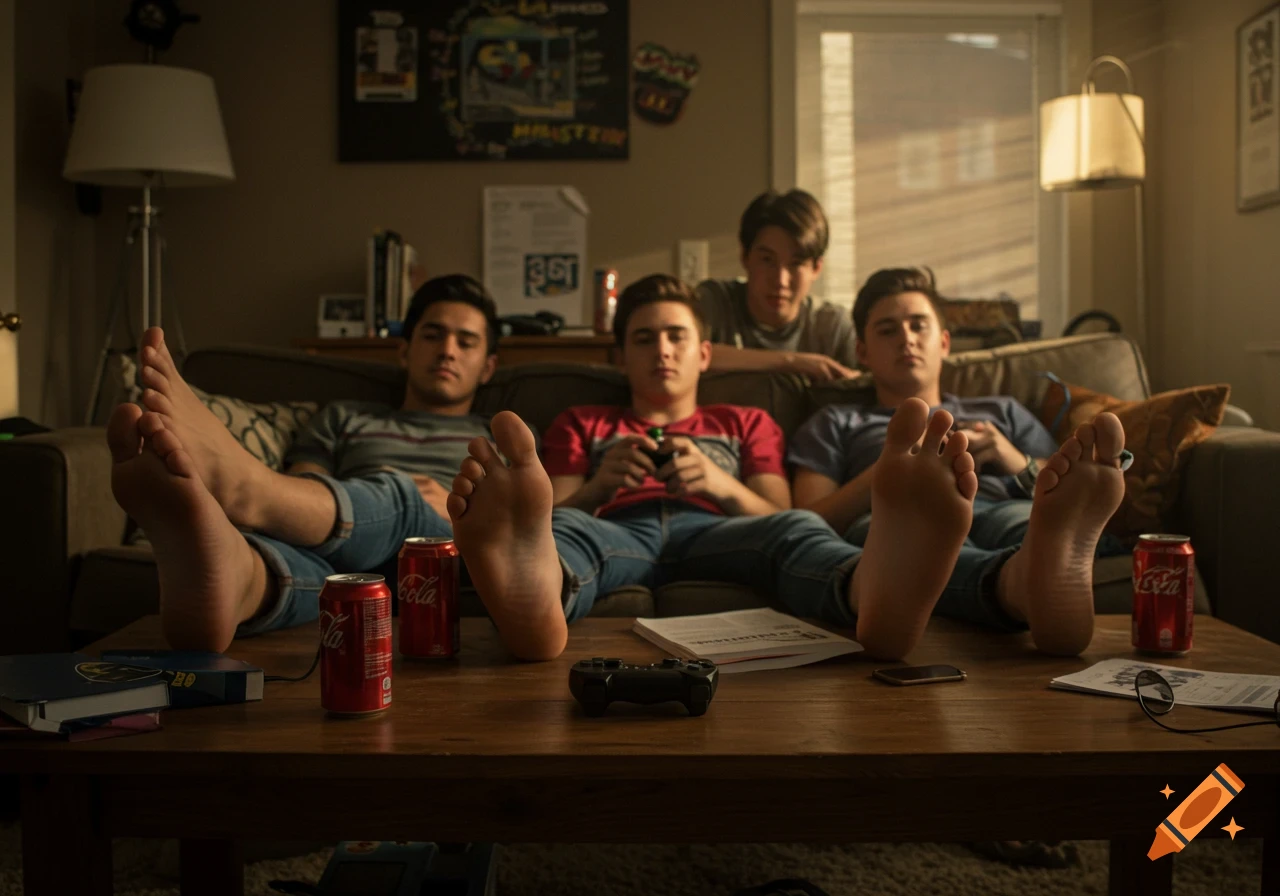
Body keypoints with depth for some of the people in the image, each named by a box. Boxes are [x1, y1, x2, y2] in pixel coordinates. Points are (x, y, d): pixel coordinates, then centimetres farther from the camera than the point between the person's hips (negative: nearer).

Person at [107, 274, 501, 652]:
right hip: (351, 568, 1)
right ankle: (226, 570, -71)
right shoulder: (344, 418, 34)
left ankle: (242, 485, -61)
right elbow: (302, 495, 19)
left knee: (399, 495, -34)